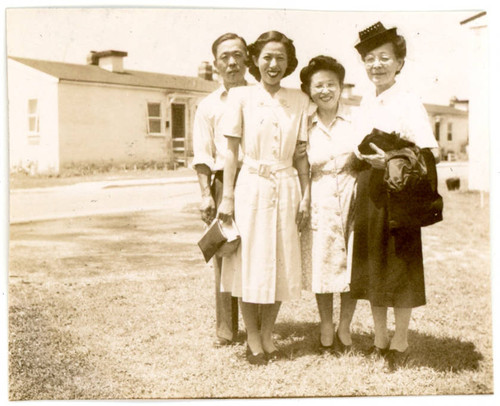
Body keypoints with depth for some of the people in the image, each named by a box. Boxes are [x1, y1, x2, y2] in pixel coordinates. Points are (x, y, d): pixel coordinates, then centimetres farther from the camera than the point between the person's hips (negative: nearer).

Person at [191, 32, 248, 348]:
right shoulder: (209, 106, 13)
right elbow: (202, 155, 8)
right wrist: (206, 194, -4)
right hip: (223, 182, 1)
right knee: (224, 254, 0)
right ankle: (226, 329, 10)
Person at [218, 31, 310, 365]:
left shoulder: (300, 100, 7)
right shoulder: (241, 96, 0)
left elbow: (302, 153, 8)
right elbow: (231, 149, 0)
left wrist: (305, 197, 3)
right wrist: (228, 196, -5)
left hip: (286, 187, 2)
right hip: (252, 186, -2)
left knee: (281, 264, 7)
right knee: (251, 263, 3)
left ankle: (267, 334, 22)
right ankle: (252, 337, 18)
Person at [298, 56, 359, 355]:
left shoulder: (355, 120, 1)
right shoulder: (306, 126, 6)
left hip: (351, 196, -1)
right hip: (319, 202, 1)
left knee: (353, 266, 3)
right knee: (321, 265, 6)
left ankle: (344, 327, 22)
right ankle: (326, 327, 23)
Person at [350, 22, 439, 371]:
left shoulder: (409, 104, -10)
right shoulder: (366, 104, 11)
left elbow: (428, 155, -15)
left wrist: (390, 160, -26)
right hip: (369, 191, 7)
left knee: (399, 268, 3)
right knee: (372, 266, 12)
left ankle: (400, 345, 19)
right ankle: (380, 341, 26)